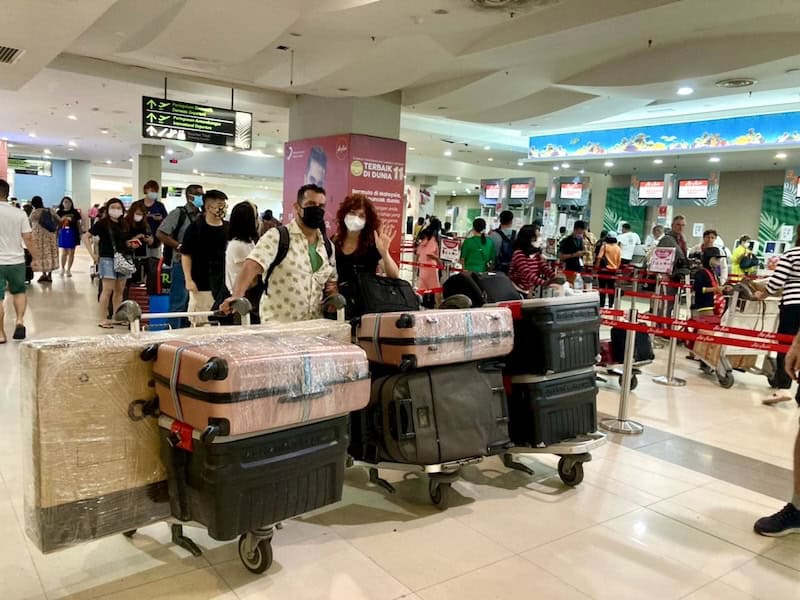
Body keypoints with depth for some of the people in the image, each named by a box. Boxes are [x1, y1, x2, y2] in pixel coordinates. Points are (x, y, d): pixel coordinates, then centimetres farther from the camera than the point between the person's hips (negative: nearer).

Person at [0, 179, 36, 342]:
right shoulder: (20, 214, -3)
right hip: (17, 261, 2)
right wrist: (36, 257, 5)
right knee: (19, 291, 22)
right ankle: (20, 321, 3)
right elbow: (28, 238, -4)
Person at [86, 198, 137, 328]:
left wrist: (132, 244, 1)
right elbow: (86, 237, -4)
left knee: (120, 290, 9)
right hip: (108, 259, -6)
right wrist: (93, 254, -10)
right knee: (108, 290, -7)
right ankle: (103, 319, -1)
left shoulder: (124, 225, 11)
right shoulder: (102, 223, -5)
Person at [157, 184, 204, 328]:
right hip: (181, 263, -7)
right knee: (179, 301, -5)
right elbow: (160, 234, -12)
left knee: (191, 302, 13)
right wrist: (180, 246, -16)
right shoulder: (178, 213, -6)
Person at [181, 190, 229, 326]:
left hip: (223, 283, 5)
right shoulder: (195, 227, -6)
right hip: (201, 284, -4)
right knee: (199, 323, 0)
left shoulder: (228, 228, 7)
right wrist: (188, 280, -11)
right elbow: (185, 254, -5)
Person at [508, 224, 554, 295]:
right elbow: (528, 275, -28)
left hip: (529, 292, 8)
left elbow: (546, 268, 1)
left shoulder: (536, 253, 6)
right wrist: (546, 283, -36)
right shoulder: (519, 253, -19)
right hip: (516, 290, -8)